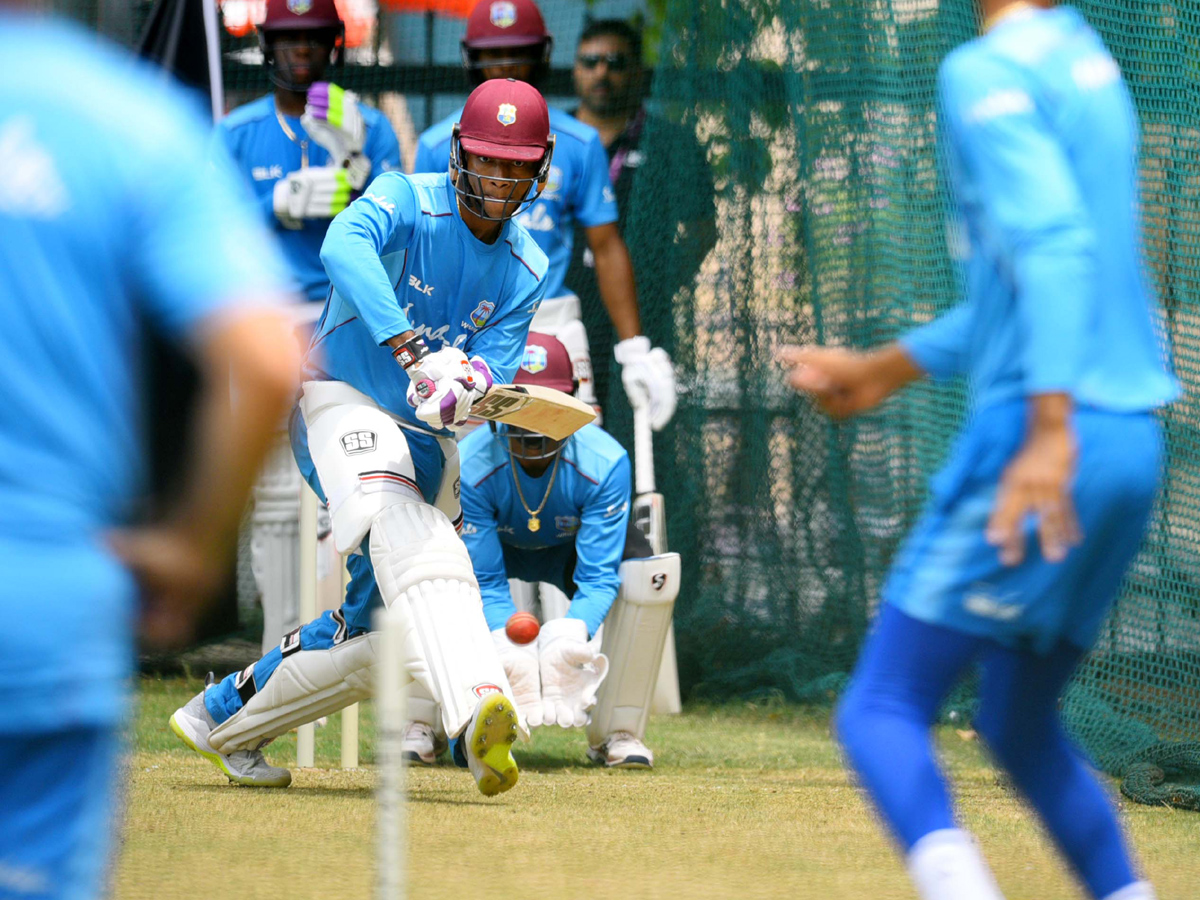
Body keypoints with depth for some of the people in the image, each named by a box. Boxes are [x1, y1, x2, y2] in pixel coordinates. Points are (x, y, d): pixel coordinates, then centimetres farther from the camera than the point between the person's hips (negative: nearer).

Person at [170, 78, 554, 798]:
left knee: (383, 636, 4)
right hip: (342, 400, -7)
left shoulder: (527, 271, 5)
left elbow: (493, 369, -7)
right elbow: (344, 246, -35)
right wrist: (415, 353, -47)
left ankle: (225, 716, 27)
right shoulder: (406, 200, -11)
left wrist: (469, 384, -33)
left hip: (426, 436, 7)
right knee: (404, 524, -38)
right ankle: (478, 708, -60)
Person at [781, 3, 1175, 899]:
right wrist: (883, 371, 34)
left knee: (880, 713, -7)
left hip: (1044, 445, -9)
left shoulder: (986, 72, -8)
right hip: (1136, 445, 9)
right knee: (1022, 725, 22)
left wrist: (1051, 426, -31)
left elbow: (1054, 243, -23)